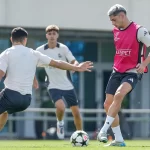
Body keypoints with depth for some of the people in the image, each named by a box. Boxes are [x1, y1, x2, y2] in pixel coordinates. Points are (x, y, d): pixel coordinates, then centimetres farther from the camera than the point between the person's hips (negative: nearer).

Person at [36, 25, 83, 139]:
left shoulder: (63, 48, -7)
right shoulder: (40, 50, -5)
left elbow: (75, 62, -14)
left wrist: (74, 65, -37)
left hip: (68, 85, 1)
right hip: (54, 86, -1)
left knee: (76, 112, 3)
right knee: (60, 107, -26)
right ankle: (60, 123, 7)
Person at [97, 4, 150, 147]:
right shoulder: (116, 31, 9)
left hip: (132, 72, -7)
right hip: (117, 71, 7)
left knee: (118, 95, -32)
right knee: (108, 104, 1)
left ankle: (103, 131, -30)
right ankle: (119, 140, 10)